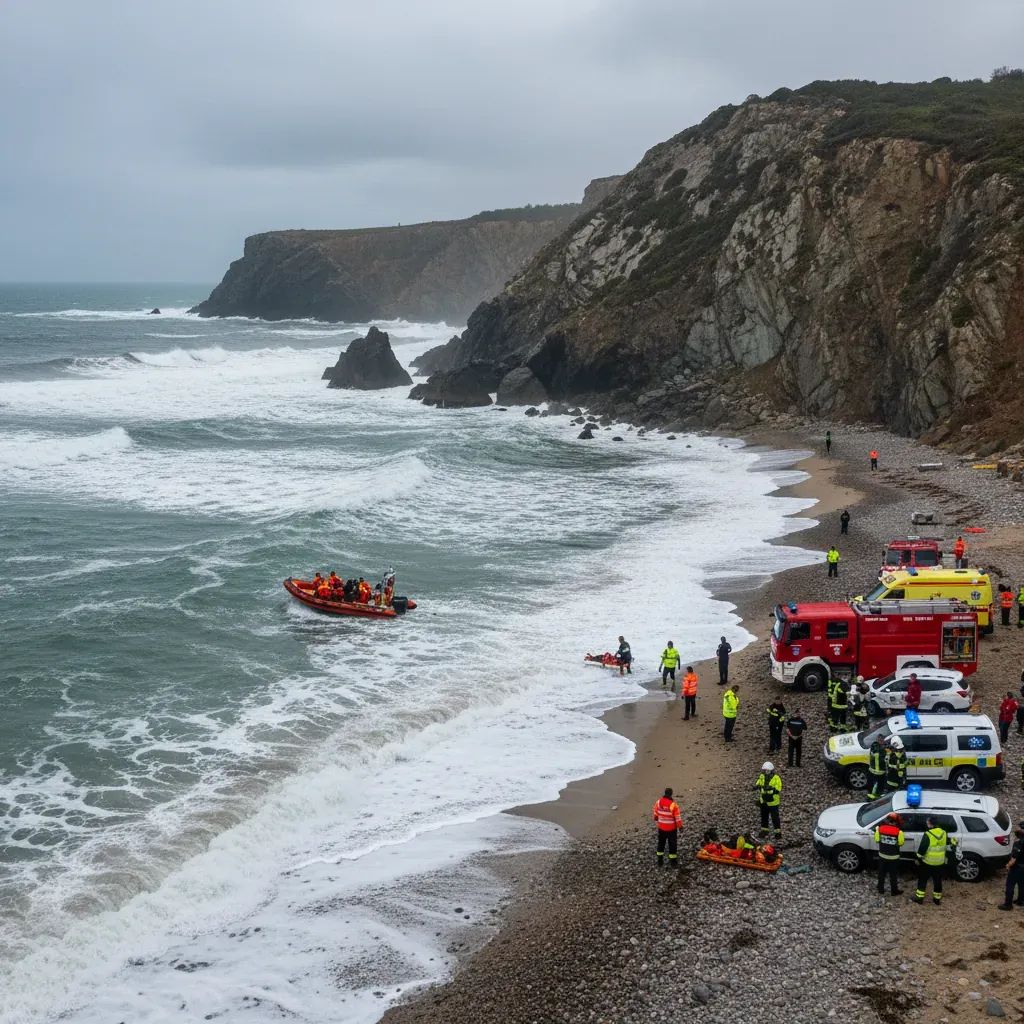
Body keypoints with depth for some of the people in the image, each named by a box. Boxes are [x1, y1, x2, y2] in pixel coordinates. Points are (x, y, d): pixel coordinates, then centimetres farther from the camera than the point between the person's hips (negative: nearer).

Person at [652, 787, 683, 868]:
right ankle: (673, 862, 17)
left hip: (661, 828, 4)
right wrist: (680, 826, -2)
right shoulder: (673, 805, -24)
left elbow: (655, 814, 6)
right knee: (672, 845, 10)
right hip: (671, 828, -4)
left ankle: (660, 861, 27)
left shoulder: (658, 802, -9)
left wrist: (656, 822, 23)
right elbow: (678, 818, -17)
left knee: (661, 844, 19)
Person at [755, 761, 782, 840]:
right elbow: (756, 785, -1)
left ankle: (778, 833, 12)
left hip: (773, 802, -5)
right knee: (764, 817, 16)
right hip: (763, 801, 5)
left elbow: (778, 790, -22)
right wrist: (756, 787, -24)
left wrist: (771, 789, -39)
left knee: (775, 818, 1)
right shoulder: (762, 777, -2)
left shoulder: (776, 778, -18)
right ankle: (764, 832, 29)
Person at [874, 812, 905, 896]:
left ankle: (881, 890, 29)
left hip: (882, 855, 2)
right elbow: (901, 843, -5)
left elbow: (876, 839, 2)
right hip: (893, 857, -2)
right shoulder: (898, 831, -18)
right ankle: (894, 891, 26)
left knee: (881, 874, 18)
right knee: (893, 875, 14)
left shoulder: (880, 828, -12)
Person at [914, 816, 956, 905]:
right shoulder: (943, 834, 0)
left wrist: (919, 858, -5)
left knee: (922, 880, 8)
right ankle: (937, 899, 22)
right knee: (937, 881, 16)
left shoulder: (928, 835, -18)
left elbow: (922, 849, -17)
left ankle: (919, 898, 11)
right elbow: (952, 841, 15)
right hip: (940, 863, 5)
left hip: (927, 863, -5)